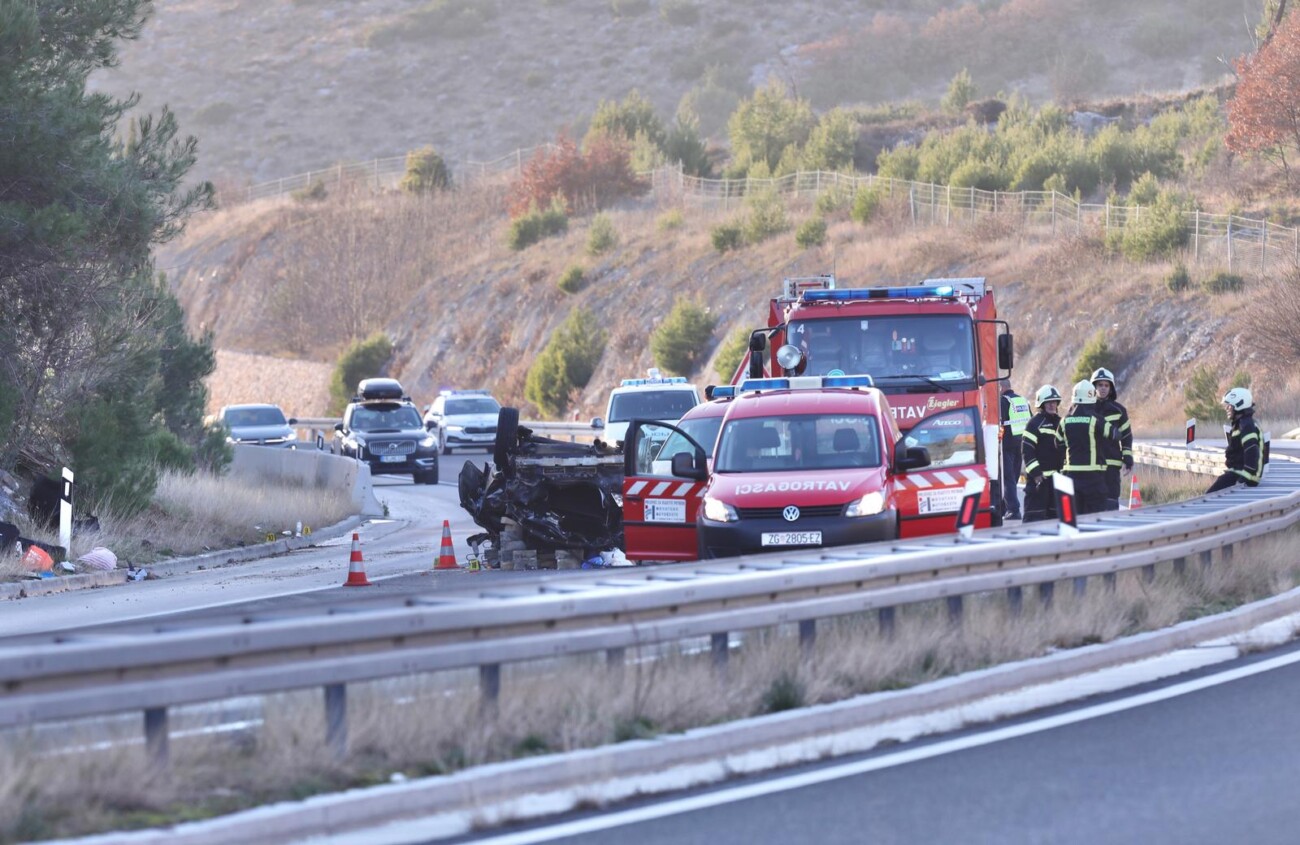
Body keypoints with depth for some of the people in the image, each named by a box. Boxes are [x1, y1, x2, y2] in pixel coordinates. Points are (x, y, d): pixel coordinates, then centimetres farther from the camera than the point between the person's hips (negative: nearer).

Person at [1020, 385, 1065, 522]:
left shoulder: (1060, 423, 15)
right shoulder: (1035, 423, -8)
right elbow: (1026, 450, -13)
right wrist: (1035, 474, -18)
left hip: (1056, 476, 8)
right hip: (1038, 477, -8)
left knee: (1055, 513, 12)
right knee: (1035, 513, -10)